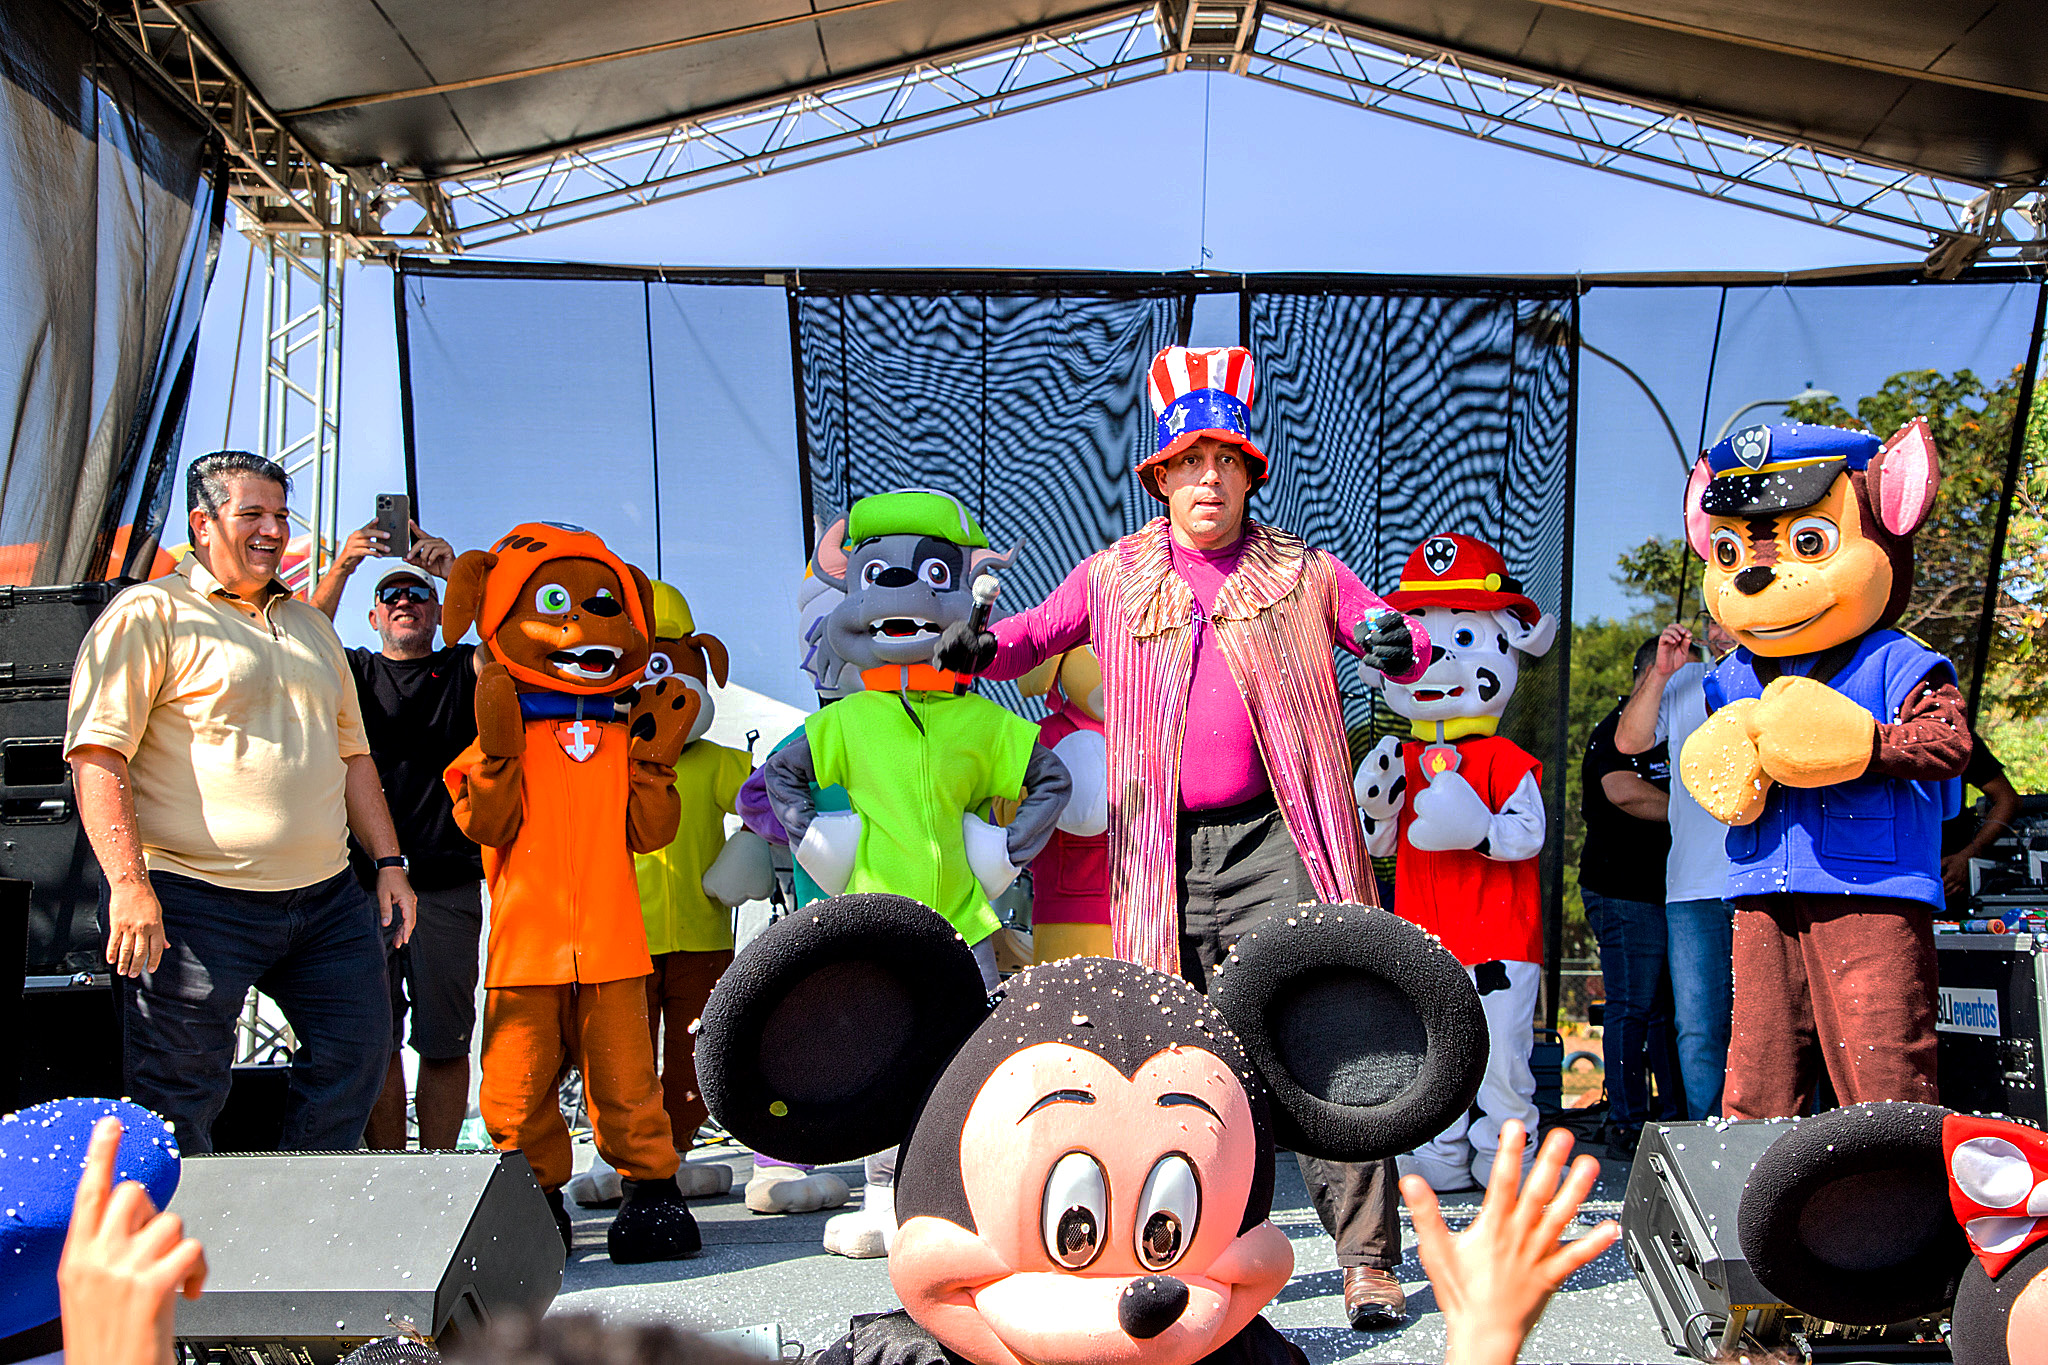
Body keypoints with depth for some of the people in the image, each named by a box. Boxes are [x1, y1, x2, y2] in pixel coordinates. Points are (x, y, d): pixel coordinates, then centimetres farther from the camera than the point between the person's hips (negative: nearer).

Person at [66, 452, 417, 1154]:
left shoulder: (310, 624, 19)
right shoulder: (150, 614, -3)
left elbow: (352, 753, 23)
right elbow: (97, 754, -12)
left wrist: (388, 862, 15)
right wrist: (129, 884, -21)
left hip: (326, 899, 7)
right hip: (196, 904, -7)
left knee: (357, 1055, 9)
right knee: (180, 1098, -1)